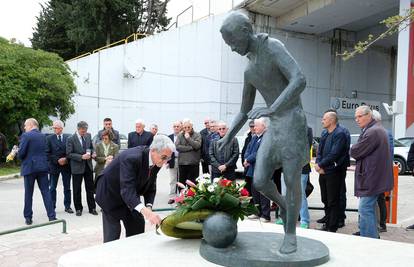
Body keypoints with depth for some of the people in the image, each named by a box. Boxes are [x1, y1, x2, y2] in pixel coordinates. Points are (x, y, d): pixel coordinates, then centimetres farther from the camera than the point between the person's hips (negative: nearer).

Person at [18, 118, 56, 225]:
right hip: (42, 167, 4)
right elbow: (45, 151, 9)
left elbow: (21, 153, -13)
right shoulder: (43, 136, 7)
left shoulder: (26, 136, -9)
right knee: (46, 192, 7)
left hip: (29, 167, -4)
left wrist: (20, 156, 8)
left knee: (28, 194, 8)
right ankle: (52, 216, 4)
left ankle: (28, 217, 15)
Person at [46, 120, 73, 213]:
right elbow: (48, 153, -6)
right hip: (54, 166, -1)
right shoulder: (49, 138, -1)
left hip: (66, 165, 1)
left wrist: (66, 159, -11)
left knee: (67, 187, 8)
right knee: (52, 188, 6)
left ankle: (67, 206, 18)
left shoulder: (68, 138, 2)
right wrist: (57, 160, -14)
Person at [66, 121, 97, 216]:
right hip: (77, 167, -4)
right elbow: (69, 154, -13)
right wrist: (81, 157, -21)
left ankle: (92, 208, 18)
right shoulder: (71, 139, -10)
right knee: (77, 190, 7)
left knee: (90, 188, 9)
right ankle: (78, 209, 20)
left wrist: (90, 153, -6)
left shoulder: (88, 136, 5)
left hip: (88, 166, 4)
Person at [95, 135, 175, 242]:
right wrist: (144, 210, -57)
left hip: (130, 196, 7)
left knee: (138, 227, 8)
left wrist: (149, 206, -23)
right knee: (112, 232, -7)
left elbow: (151, 187, -5)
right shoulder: (131, 158, -36)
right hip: (110, 193, -7)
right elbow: (127, 188, -45)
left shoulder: (156, 162, -13)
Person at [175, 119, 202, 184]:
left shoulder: (197, 135, 4)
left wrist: (188, 138, -9)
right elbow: (177, 146, -6)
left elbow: (197, 145, -12)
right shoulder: (180, 135, 9)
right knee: (181, 183, 8)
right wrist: (191, 148, -9)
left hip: (193, 163, -2)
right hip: (182, 163, 2)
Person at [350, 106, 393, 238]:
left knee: (365, 210, -7)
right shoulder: (378, 129, 15)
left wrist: (354, 149, 3)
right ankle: (373, 236, 29)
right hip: (376, 177, 11)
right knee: (369, 210, 19)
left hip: (371, 178, -11)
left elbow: (354, 152, -17)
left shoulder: (372, 132, -20)